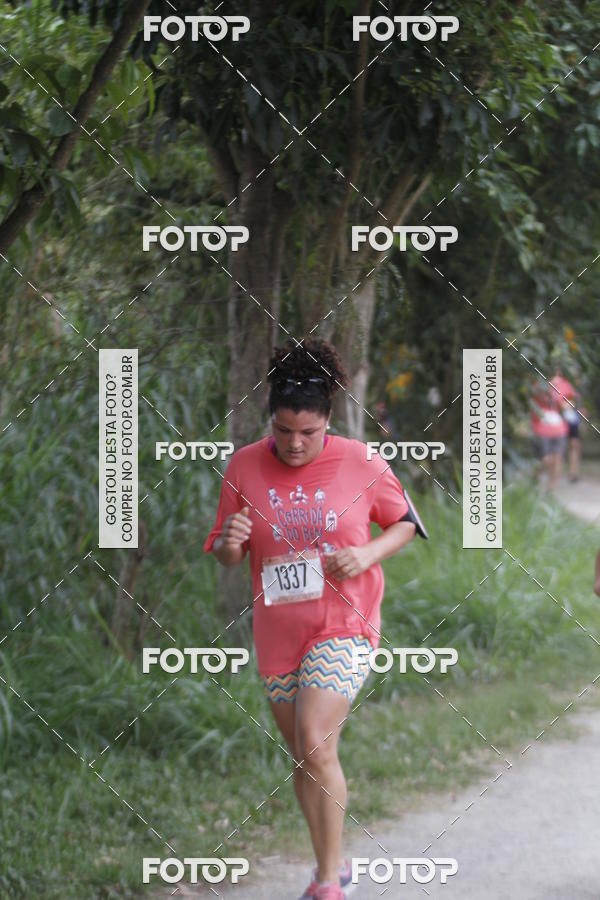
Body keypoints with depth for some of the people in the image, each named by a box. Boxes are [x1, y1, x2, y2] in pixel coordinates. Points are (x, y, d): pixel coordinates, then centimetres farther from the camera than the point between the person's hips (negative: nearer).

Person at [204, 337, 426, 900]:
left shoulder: (361, 463, -7)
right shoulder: (244, 466, -2)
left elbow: (406, 522, 7)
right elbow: (224, 557, 6)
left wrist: (368, 554, -13)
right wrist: (230, 543, -19)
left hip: (343, 625, -4)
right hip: (277, 632, 4)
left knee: (316, 746, -18)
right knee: (301, 757, 13)